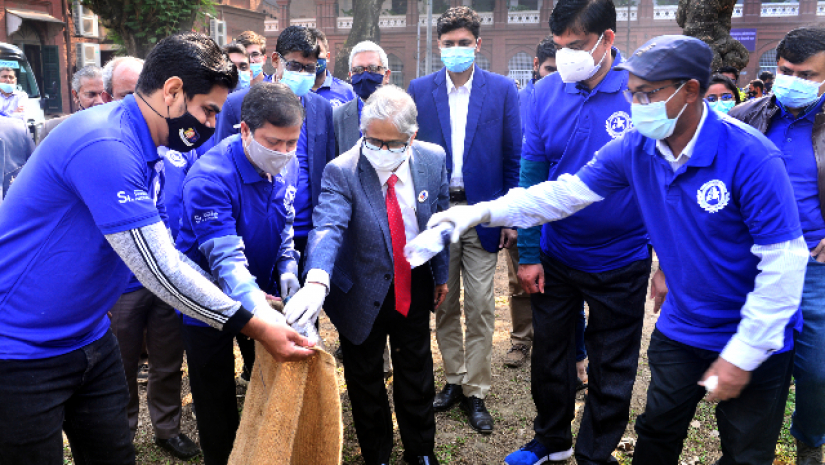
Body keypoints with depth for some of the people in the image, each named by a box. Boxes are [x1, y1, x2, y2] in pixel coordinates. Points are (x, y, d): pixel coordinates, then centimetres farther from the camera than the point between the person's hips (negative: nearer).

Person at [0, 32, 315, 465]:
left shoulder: (138, 149, 5)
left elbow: (162, 250, 10)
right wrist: (253, 323, -21)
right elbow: (159, 269, -27)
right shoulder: (104, 145, -26)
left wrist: (240, 298, 4)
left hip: (88, 338, 9)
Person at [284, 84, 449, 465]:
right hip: (363, 294, -2)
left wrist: (440, 275, 10)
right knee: (364, 378, 14)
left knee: (416, 370, 18)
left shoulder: (433, 160, -10)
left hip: (414, 287, 3)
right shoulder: (341, 172, -22)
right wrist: (317, 282, -55)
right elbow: (328, 227, -37)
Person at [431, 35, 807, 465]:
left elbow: (784, 264, -22)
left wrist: (742, 357, -18)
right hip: (680, 329, 4)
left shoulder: (750, 157, -25)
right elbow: (565, 193, -3)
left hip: (753, 340, -4)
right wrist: (482, 212, -10)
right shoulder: (636, 149, -9)